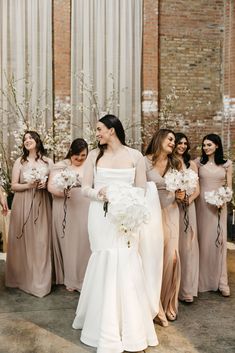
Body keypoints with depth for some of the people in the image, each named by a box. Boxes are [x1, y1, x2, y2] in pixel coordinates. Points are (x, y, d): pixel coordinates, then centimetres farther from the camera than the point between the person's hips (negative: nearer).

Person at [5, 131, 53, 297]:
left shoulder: (48, 161, 6)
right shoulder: (20, 161, 4)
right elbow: (14, 185, 2)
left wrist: (45, 185, -10)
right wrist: (28, 185, -14)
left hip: (41, 206, 0)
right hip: (22, 206, 0)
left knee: (41, 241, 0)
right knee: (23, 241, 4)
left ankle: (40, 281, 13)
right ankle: (22, 277, 21)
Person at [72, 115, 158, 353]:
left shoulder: (135, 156, 1)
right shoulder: (94, 155, 4)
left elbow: (141, 190, 2)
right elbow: (85, 188, 4)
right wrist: (99, 194, -16)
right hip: (101, 217, 1)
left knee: (126, 267, 0)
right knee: (105, 267, 3)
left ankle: (130, 331, 19)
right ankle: (107, 331, 23)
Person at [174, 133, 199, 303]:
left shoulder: (191, 164, 10)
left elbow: (197, 189, 9)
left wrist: (189, 199, -11)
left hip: (187, 207, 2)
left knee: (187, 245, 2)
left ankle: (186, 289, 12)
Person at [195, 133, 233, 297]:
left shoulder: (227, 164, 4)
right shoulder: (199, 162, 3)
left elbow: (229, 187, 5)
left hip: (219, 205, 0)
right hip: (201, 204, 0)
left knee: (219, 239, 0)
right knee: (202, 239, 4)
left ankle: (221, 281, 12)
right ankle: (202, 279, 18)